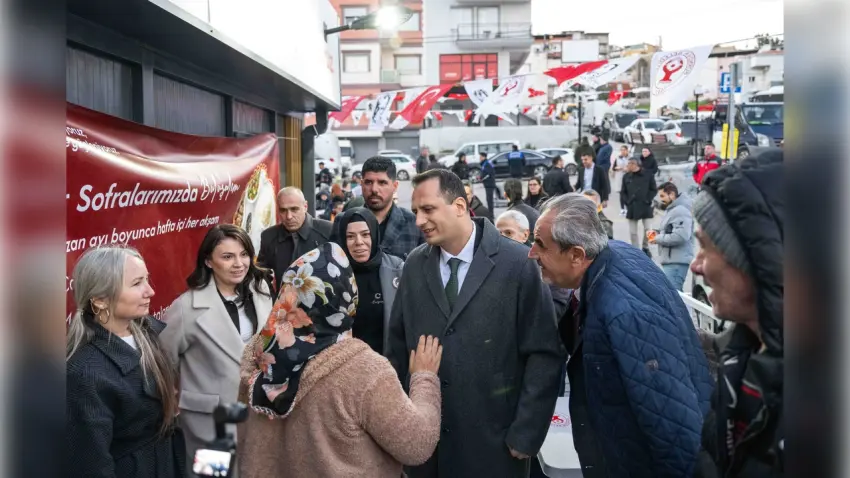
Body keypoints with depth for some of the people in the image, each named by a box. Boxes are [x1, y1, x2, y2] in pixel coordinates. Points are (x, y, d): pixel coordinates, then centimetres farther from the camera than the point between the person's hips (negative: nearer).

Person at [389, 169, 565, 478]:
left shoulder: (518, 263, -10)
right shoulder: (414, 266, 3)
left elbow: (544, 353, -10)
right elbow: (398, 344, 9)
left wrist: (525, 434, -10)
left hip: (493, 442, -3)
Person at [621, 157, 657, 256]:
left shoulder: (647, 175, -3)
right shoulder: (627, 176, 5)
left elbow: (653, 190, 1)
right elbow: (623, 192, 9)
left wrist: (648, 200, -11)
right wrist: (626, 202, -6)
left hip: (646, 207, -2)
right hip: (632, 208, 3)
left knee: (648, 229, -2)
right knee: (632, 231, 4)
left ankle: (645, 248, 20)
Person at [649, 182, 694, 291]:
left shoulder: (680, 211, -15)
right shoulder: (671, 209, 20)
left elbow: (681, 236, -26)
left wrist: (658, 239, -16)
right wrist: (657, 233, 10)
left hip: (676, 262, -11)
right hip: (671, 260, 11)